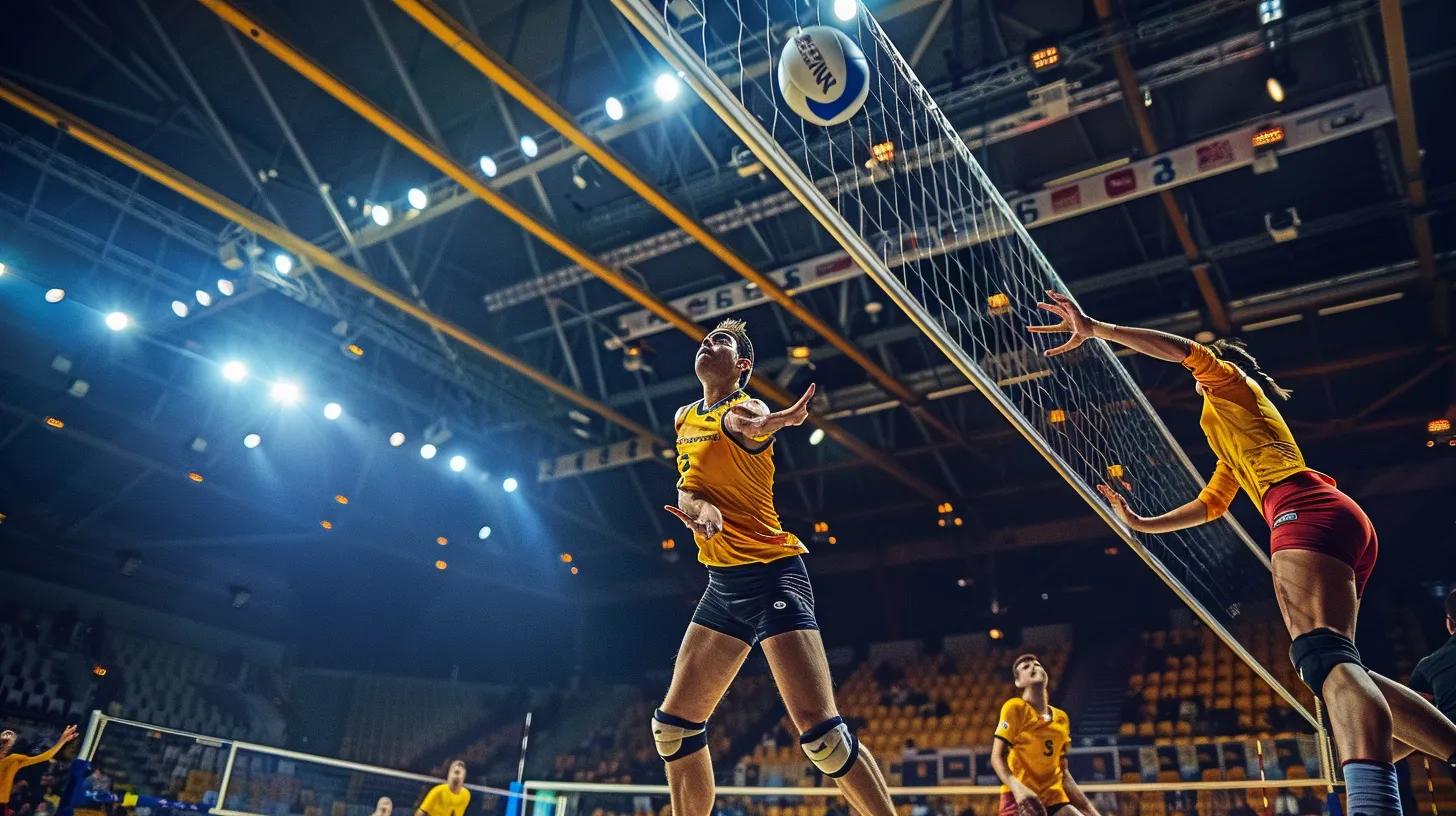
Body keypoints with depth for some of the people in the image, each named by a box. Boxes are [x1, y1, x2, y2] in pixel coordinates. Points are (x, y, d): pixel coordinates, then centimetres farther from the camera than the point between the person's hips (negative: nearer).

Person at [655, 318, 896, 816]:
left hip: (772, 575, -8)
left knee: (819, 728, -18)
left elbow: (742, 424, -33)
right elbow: (685, 488, 4)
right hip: (723, 583, 8)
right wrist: (700, 506, -21)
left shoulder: (746, 409, -8)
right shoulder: (683, 418, 14)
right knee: (674, 723, 10)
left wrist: (768, 422, -59)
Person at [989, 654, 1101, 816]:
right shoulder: (1014, 707, -5)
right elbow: (997, 757, -10)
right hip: (1020, 798, -6)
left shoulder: (1062, 718, 14)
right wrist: (1018, 788, -28)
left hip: (1055, 798, 6)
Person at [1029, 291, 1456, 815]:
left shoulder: (1234, 382, 16)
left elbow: (1187, 350, -1)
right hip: (1343, 525, 10)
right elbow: (1211, 505, 40)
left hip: (1308, 512, -10)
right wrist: (1140, 524, 39)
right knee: (1335, 669, 8)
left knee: (1324, 656, -30)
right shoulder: (1233, 453, 39)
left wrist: (1093, 328, -5)